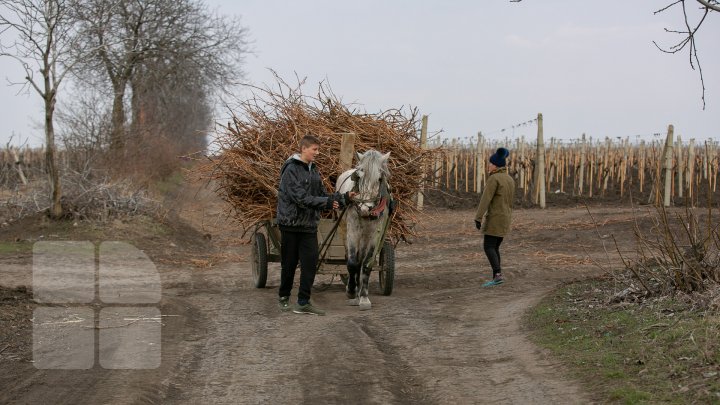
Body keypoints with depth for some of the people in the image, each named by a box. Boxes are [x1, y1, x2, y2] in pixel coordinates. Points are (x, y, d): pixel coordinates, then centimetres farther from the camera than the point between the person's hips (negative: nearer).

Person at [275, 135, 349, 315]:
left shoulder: (314, 170, 10)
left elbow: (323, 194, 11)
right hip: (291, 224, -6)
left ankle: (303, 302, 0)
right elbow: (301, 198, -22)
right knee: (289, 263, 6)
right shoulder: (291, 170, -14)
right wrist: (327, 202, -23)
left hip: (309, 225, 6)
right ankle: (284, 297, 24)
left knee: (310, 262, -3)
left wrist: (343, 198, -3)